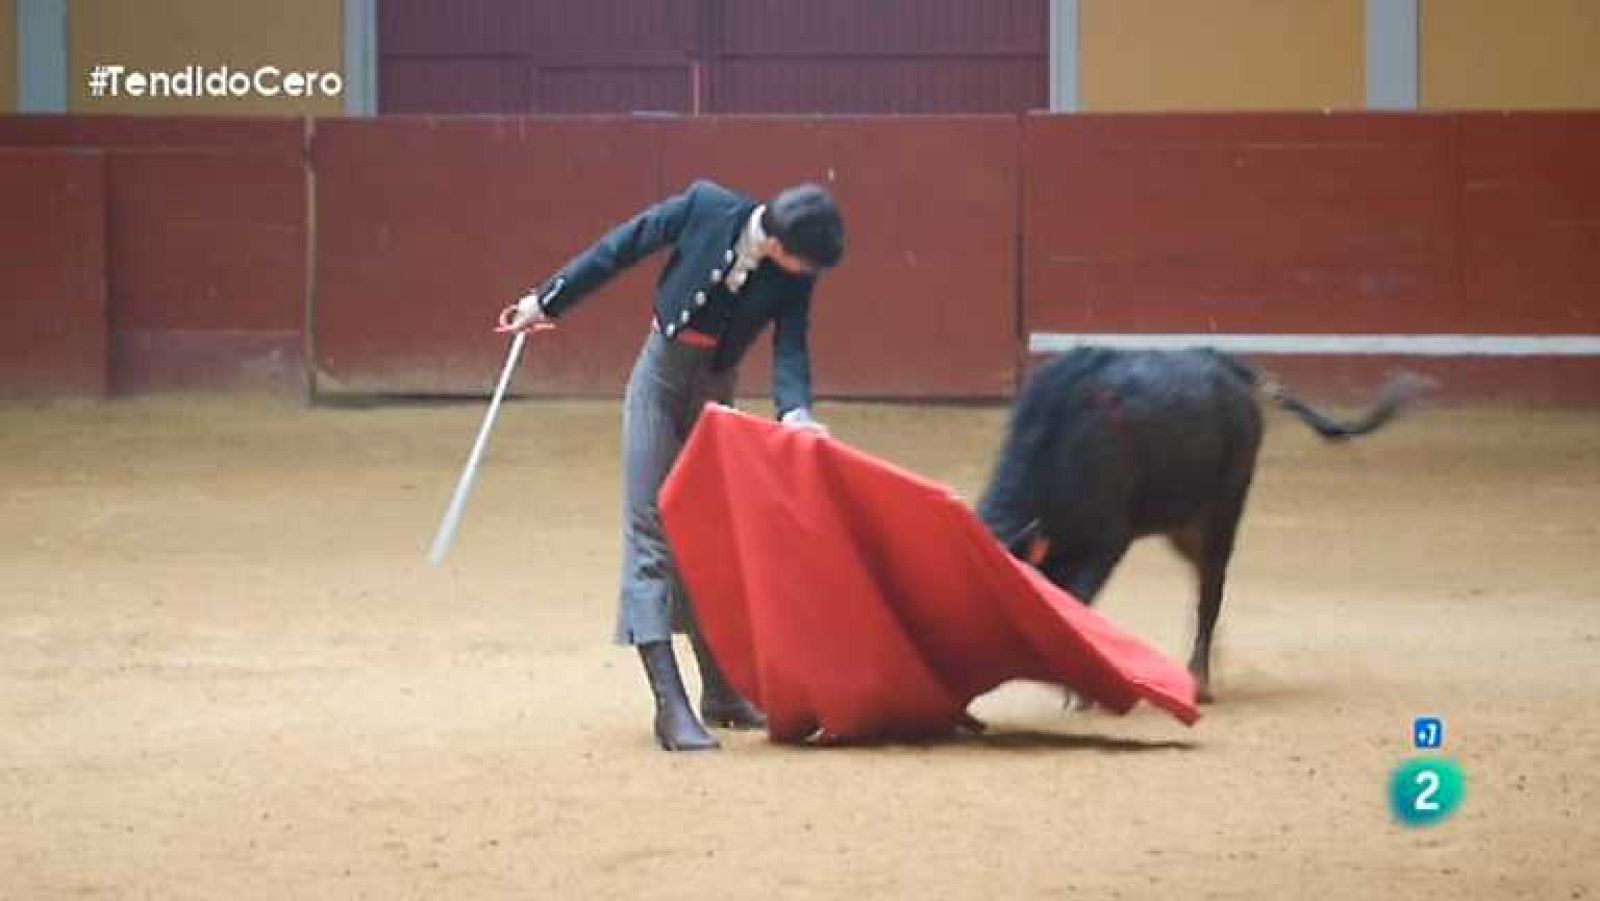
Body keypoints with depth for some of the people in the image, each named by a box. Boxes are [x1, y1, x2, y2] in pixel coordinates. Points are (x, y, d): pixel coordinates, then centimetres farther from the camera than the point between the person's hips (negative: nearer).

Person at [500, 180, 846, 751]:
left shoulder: (794, 277, -10)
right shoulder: (706, 208, -17)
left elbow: (789, 350, -13)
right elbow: (619, 250, -7)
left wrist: (795, 411, -34)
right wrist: (547, 302, -1)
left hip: (715, 394, 3)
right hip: (660, 382, -3)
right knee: (651, 531, -10)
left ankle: (720, 692, 23)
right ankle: (671, 708, -17)